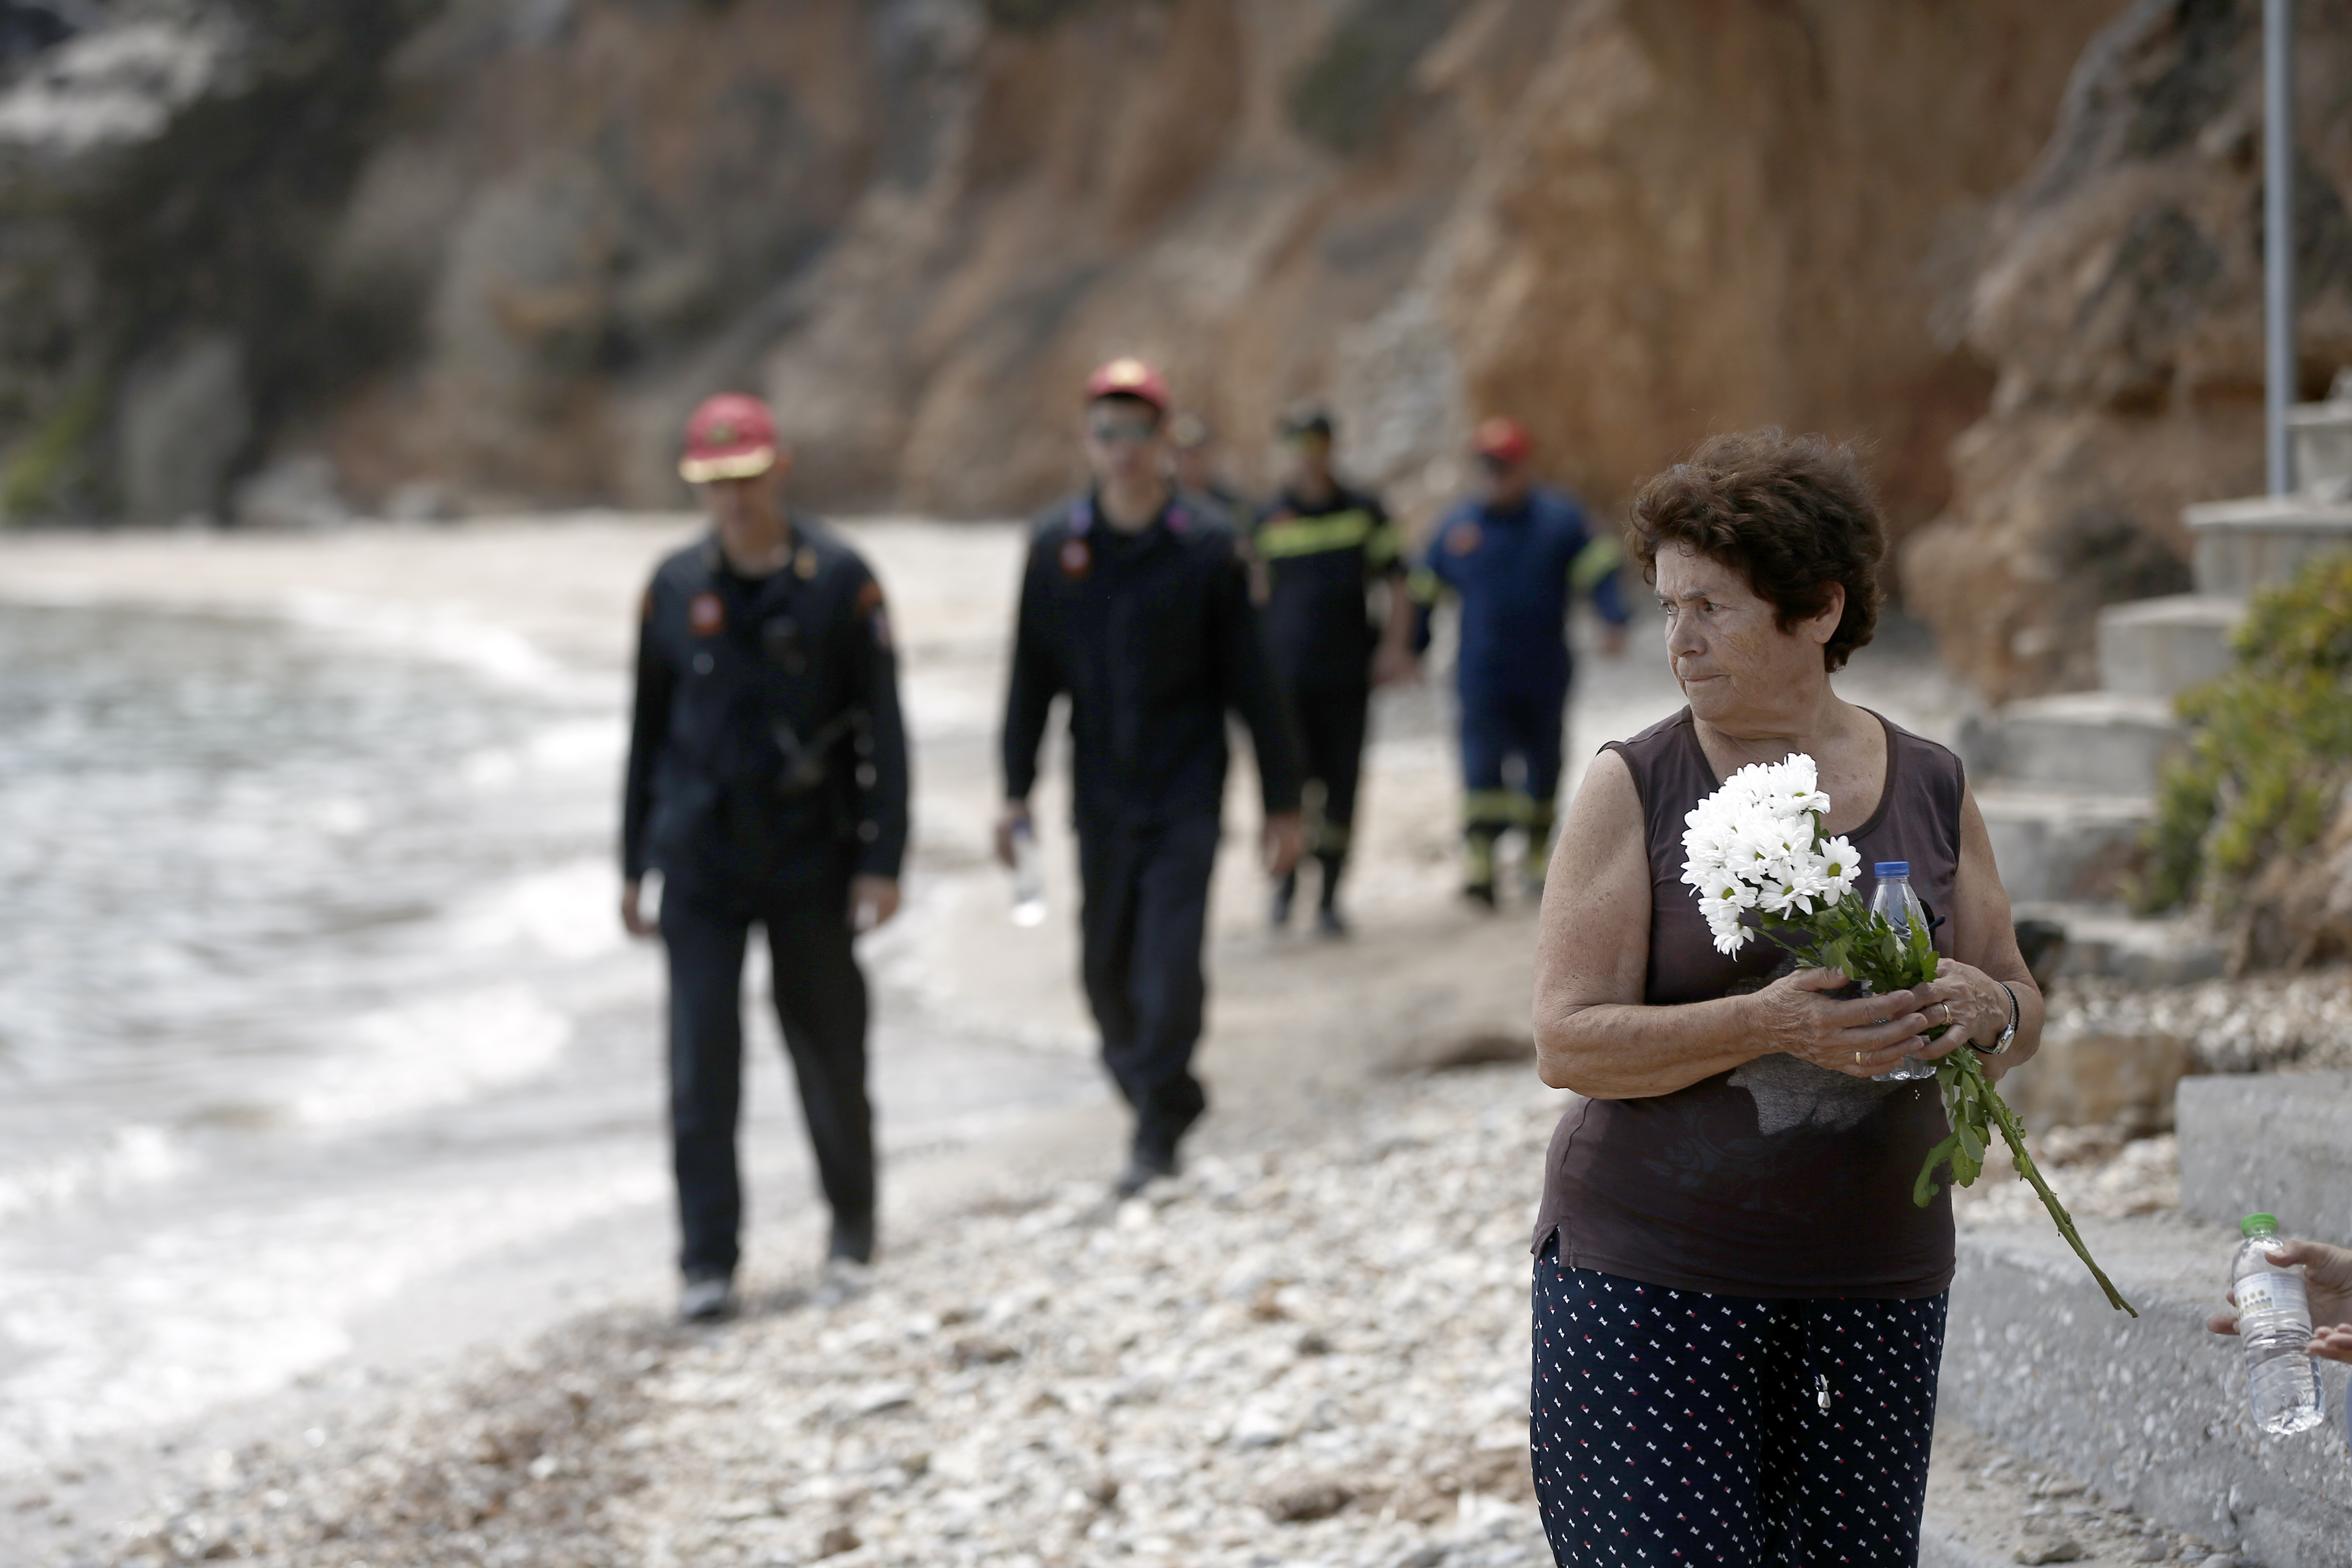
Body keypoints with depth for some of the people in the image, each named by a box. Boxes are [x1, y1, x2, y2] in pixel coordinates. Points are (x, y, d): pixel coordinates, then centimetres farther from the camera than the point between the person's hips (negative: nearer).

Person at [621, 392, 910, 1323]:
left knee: (828, 1051, 7)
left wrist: (882, 860, -9)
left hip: (810, 860, -1)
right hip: (700, 864, 2)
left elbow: (883, 727, -4)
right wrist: (635, 864, 10)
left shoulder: (838, 580, -5)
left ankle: (852, 1227, 29)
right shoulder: (676, 589, 3)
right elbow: (650, 731, 11)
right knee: (702, 1061, -5)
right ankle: (708, 1263, -1)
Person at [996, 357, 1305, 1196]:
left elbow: (1251, 683, -2)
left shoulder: (1205, 547, -6)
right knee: (1107, 965, 10)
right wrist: (1016, 791, 5)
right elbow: (1031, 677, 7)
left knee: (1170, 961, -11)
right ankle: (1157, 1089, 33)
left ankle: (1157, 1128, -3)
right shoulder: (1056, 544, 1)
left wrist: (1281, 804, -1)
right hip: (1100, 797, 3)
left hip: (1185, 791, -3)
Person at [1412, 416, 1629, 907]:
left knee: (1542, 765, 11)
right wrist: (1411, 647, 15)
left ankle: (1539, 858, 27)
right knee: (1482, 762, -15)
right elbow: (1424, 592, 15)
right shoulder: (1456, 527, 4)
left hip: (1545, 675, 1)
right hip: (1481, 677, 0)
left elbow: (1598, 571, -3)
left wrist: (1613, 622, -17)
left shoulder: (1559, 518, 0)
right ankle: (1478, 862, -18)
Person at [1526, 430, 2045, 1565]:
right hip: (1649, 1281, -3)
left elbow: (2019, 1012, 13)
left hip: (1873, 1282, 3)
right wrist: (1770, 1024, -24)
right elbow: (1567, 1042, -10)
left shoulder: (1930, 790, 7)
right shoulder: (1634, 789, -3)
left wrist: (1983, 1011, -12)